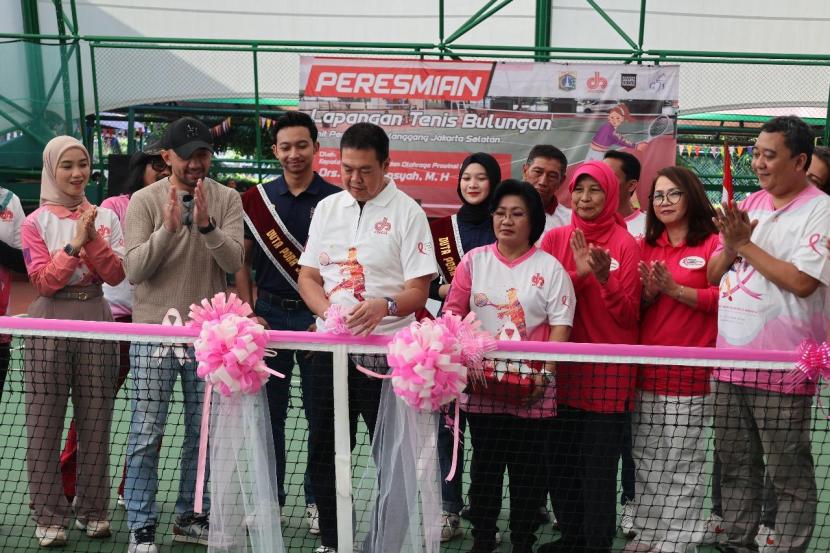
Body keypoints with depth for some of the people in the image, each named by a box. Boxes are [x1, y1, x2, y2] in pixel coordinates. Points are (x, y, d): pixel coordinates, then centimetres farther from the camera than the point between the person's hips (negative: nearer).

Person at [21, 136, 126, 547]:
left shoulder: (105, 217, 7)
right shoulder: (36, 222, 1)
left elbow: (116, 275, -2)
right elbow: (43, 280, -8)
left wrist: (92, 239, -14)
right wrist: (74, 243, -16)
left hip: (95, 322, 2)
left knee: (95, 421, 6)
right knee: (45, 424, 0)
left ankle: (92, 509, 17)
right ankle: (49, 516, 9)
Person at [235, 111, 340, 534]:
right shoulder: (256, 200, 6)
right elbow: (241, 261, 8)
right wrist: (249, 313, -1)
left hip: (318, 317, -2)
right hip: (269, 315, 2)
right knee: (268, 411, 8)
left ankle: (317, 500, 16)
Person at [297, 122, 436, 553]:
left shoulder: (406, 211, -5)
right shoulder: (327, 208, 11)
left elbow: (418, 292, -8)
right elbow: (307, 277, 12)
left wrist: (385, 306, -29)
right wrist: (329, 312, -8)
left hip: (386, 351, -5)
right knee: (324, 452, 10)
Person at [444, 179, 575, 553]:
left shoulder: (550, 268, 0)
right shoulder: (474, 260, 5)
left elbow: (560, 326, -3)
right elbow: (453, 314, 4)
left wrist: (546, 373, -13)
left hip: (532, 389, -1)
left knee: (527, 470, 6)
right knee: (484, 467, 11)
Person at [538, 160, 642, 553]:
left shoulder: (625, 244, -4)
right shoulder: (555, 239, 6)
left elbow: (629, 316, -6)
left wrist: (604, 278, -22)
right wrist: (578, 274, -14)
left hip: (607, 372, -4)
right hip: (562, 366, 4)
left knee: (598, 468, -1)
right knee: (560, 461, 11)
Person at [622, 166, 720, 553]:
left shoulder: (712, 243, -3)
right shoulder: (646, 245, 13)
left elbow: (723, 298, -12)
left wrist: (675, 289, -15)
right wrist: (648, 294, -5)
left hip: (690, 369, -5)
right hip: (646, 368, 6)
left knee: (683, 463, 0)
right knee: (646, 460, 12)